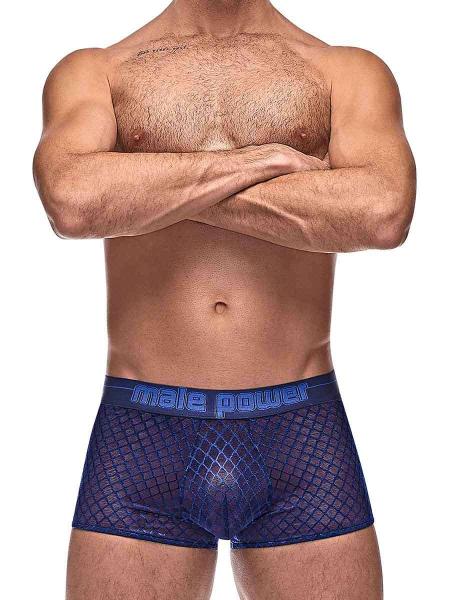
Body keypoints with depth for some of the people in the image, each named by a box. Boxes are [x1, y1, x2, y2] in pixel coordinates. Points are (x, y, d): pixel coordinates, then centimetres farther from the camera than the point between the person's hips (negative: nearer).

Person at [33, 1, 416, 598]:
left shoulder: (351, 73, 9)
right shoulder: (92, 72, 9)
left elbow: (383, 212, -13)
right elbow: (72, 200, -14)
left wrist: (147, 185, -9)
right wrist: (264, 158, -8)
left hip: (303, 436, 1)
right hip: (141, 435, 0)